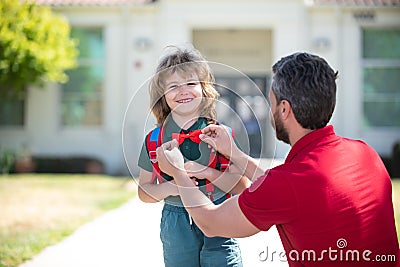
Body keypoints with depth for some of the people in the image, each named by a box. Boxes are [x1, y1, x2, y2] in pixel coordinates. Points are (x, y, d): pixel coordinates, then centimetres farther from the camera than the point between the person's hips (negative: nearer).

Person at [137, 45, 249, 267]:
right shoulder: (154, 140, 2)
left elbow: (242, 186, -7)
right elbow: (144, 191, 8)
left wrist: (207, 172, -22)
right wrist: (169, 188, -13)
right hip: (175, 228, 2)